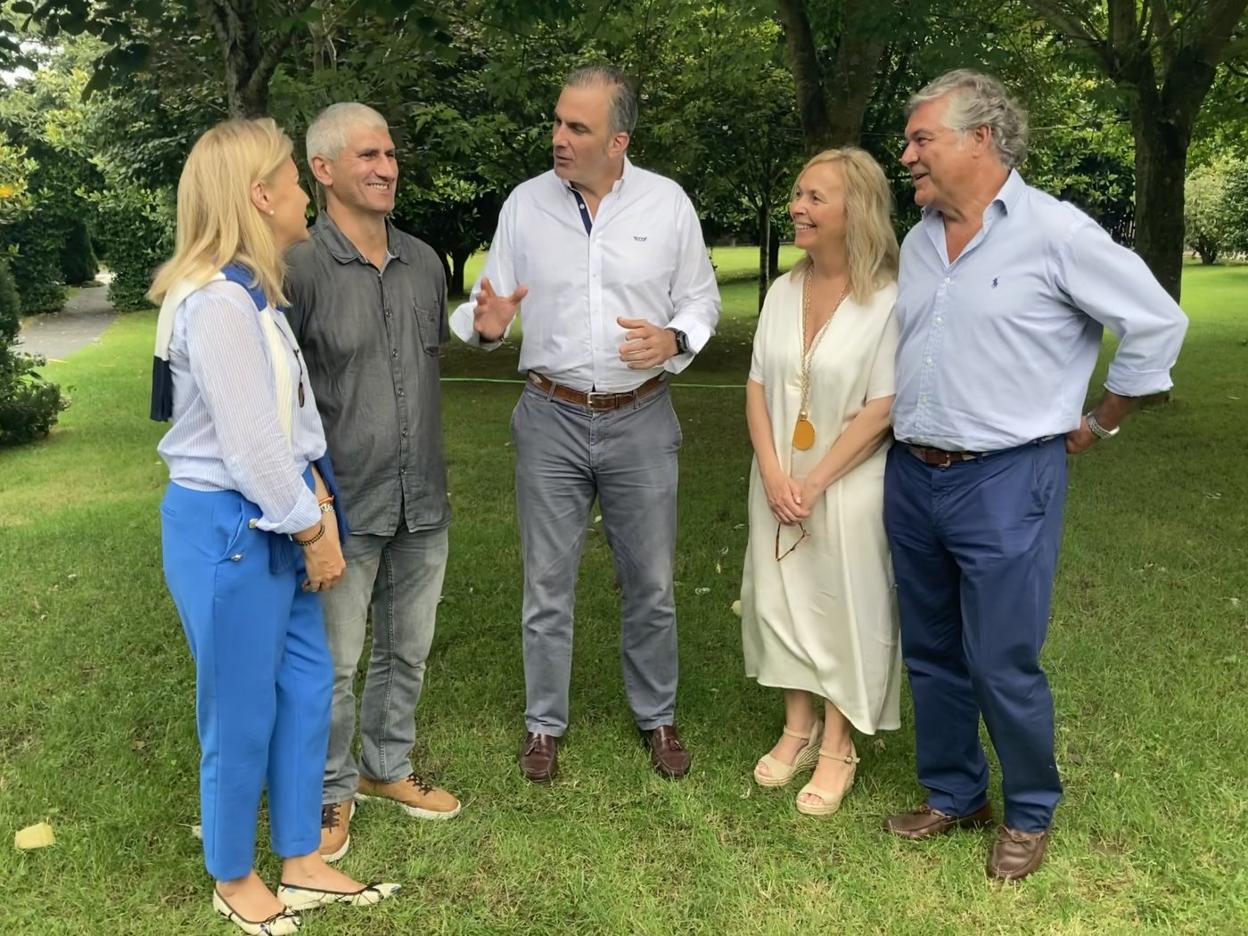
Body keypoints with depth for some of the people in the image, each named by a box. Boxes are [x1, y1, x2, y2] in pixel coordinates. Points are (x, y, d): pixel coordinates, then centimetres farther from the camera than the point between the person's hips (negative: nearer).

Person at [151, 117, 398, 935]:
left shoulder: (253, 291, 9)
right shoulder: (218, 301, -21)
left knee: (307, 689, 15)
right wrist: (314, 530, -11)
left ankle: (303, 866, 30)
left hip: (275, 521, 9)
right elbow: (248, 444, -21)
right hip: (227, 529, -9)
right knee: (242, 713, 6)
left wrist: (319, 510, 1)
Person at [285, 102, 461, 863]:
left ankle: (388, 766, 39)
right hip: (343, 509, -5)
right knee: (333, 664, 7)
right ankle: (330, 792, 28)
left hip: (423, 503, 6)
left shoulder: (425, 262, 5)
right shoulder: (297, 268, -13)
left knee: (408, 650, 18)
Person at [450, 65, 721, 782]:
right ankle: (546, 723, 27)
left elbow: (702, 297, 5)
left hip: (641, 420, 0)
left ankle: (658, 716, 31)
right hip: (552, 419, 1)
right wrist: (486, 323, -21)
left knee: (651, 584, 11)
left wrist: (673, 339, -16)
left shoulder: (668, 203, -2)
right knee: (549, 583, 9)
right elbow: (491, 307, 2)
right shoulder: (526, 203, 0)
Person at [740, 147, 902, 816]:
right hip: (779, 481, 6)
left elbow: (880, 411, -16)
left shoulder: (888, 300, -14)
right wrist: (773, 475, -9)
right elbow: (758, 388, 4)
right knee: (781, 599, 12)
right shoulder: (783, 292, 4)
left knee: (844, 606, 5)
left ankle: (837, 747, 20)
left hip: (848, 484, -5)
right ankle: (797, 729, 30)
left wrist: (813, 484, -15)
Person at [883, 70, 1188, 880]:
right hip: (912, 478, 7)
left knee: (1003, 667, 1)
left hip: (1005, 482, -6)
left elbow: (1158, 325, -4)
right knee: (932, 656, 15)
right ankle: (954, 797, 32)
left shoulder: (1054, 232, -10)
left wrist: (1100, 423, 2)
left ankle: (1031, 815, 24)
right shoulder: (918, 242, 9)